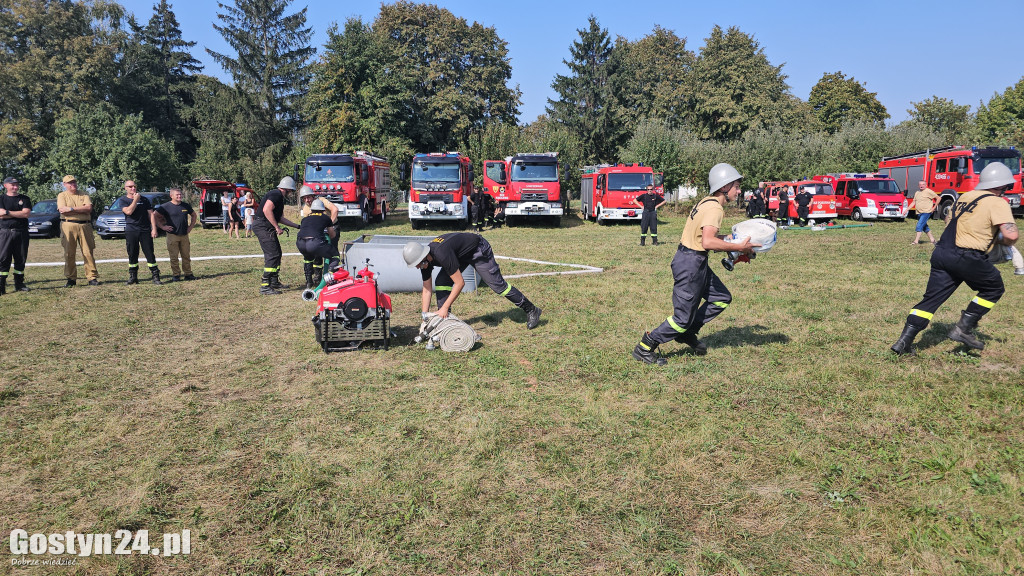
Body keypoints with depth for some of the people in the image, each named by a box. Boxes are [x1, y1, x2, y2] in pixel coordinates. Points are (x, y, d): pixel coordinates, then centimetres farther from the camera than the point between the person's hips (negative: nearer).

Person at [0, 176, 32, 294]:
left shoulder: (24, 199, 11)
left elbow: (26, 213, -5)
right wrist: (19, 214, -8)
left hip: (22, 232, 2)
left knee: (21, 259, 5)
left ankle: (19, 284, 13)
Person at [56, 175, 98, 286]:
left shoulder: (84, 195, 14)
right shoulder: (62, 195, 10)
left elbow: (89, 208, -3)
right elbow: (62, 210, -7)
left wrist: (71, 208, -10)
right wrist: (81, 210, -7)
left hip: (85, 226, 1)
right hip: (68, 226, -1)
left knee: (88, 252, -2)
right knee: (69, 254, 0)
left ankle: (92, 277, 0)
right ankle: (71, 279, 7)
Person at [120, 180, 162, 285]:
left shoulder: (144, 199, 11)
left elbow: (151, 214, 7)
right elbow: (128, 211, -14)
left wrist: (154, 229, -2)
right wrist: (136, 199, -10)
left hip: (145, 231, 0)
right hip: (131, 232, 0)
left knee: (150, 254, -3)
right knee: (132, 255, 5)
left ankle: (156, 277, -2)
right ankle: (133, 277, 14)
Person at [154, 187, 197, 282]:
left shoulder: (186, 206, 9)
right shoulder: (166, 206, -4)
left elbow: (194, 215, 24)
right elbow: (155, 216, -1)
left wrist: (191, 226, 14)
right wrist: (162, 226, -6)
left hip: (184, 235, 3)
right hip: (172, 236, -3)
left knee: (186, 256, 6)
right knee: (174, 257, 0)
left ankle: (188, 274, 14)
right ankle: (176, 275, 7)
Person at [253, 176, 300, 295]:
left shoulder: (280, 197, 21)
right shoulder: (276, 194, -12)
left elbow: (280, 218, 25)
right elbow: (266, 210, -24)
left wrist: (297, 226, 26)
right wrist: (277, 227, -21)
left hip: (267, 227, 11)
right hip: (262, 226, -11)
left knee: (277, 253, 15)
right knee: (272, 255, -15)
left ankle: (274, 282, 25)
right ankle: (265, 286, -16)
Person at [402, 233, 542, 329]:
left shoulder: (441, 254, -39)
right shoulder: (425, 259, -13)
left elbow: (460, 283, -35)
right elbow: (427, 290, -6)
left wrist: (444, 308, -32)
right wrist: (425, 317, -9)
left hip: (478, 249, -8)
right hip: (462, 254, 8)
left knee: (497, 284, -9)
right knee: (441, 282, -7)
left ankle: (532, 311, 3)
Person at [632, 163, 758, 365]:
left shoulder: (707, 203, 12)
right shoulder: (715, 208, -18)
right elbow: (707, 242, -31)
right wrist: (739, 247, -23)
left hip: (695, 262, 10)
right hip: (691, 263, -10)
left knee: (722, 298, 17)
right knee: (683, 316, -2)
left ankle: (687, 333, 24)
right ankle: (645, 348, 8)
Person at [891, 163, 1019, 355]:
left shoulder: (965, 197, 15)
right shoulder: (997, 204, -5)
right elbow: (1011, 235, -16)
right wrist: (1002, 242, 7)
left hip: (941, 253, 6)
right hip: (966, 258, -6)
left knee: (932, 298, 8)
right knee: (994, 288, 17)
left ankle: (904, 341, 1)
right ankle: (963, 328, 11)